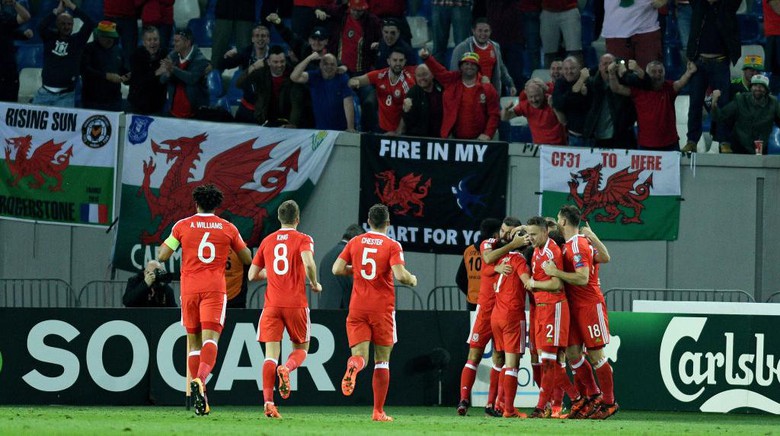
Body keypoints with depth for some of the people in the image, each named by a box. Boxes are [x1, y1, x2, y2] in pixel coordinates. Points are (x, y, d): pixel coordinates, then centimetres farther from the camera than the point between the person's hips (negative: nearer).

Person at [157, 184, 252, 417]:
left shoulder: (182, 226, 4)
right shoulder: (228, 228, 7)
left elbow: (162, 256, 2)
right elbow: (247, 259, 17)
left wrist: (165, 242, 23)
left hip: (189, 289, 1)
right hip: (215, 288, -1)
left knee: (194, 342, 12)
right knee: (210, 338, -11)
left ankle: (200, 401, 10)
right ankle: (201, 379, -41)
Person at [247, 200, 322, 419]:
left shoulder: (267, 241, 12)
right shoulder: (303, 240, 0)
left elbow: (252, 275, 14)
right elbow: (308, 263, -20)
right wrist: (314, 284, -3)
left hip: (272, 304, 2)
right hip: (296, 303, -2)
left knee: (271, 354, -1)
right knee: (301, 349, 14)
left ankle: (268, 402, -16)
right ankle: (286, 369, -20)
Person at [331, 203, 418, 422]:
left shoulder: (355, 242, 6)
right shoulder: (392, 246, -5)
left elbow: (337, 269, 3)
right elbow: (400, 275, -17)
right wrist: (412, 279, 5)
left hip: (357, 307, 2)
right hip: (382, 309, -2)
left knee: (360, 354, -2)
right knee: (382, 360, 8)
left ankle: (353, 366, -41)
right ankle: (378, 411, 7)